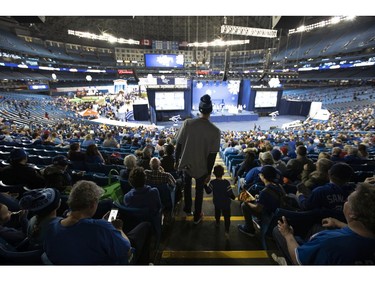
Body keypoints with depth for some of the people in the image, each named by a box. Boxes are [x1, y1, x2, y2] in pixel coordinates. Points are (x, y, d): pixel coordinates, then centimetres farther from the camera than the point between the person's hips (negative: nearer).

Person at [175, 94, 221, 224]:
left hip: (186, 163, 2)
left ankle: (187, 208, 49)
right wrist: (209, 173, -2)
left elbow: (179, 144, -10)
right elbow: (212, 155, -14)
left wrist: (177, 161, 5)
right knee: (199, 191, 21)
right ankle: (197, 216, 39)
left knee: (187, 186, 28)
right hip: (202, 166, -1)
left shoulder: (187, 123, -16)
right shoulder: (215, 131, -18)